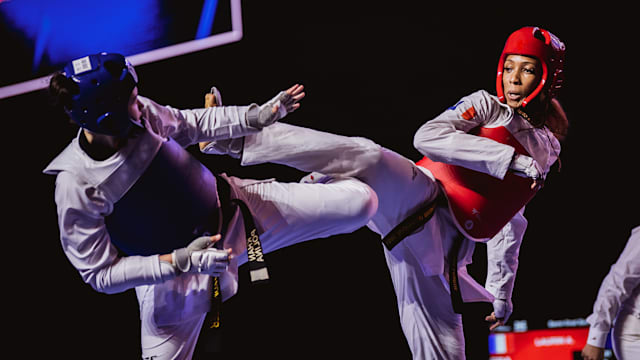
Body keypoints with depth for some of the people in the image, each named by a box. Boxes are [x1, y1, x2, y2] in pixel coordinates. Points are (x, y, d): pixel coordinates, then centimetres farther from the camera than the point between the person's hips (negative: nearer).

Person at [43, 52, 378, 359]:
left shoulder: (141, 113, -17)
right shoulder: (76, 186, -29)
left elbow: (191, 125, 6)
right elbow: (99, 273, -22)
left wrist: (255, 117, -4)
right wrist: (179, 263, -31)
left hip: (230, 209, 4)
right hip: (171, 271, -3)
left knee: (360, 201, -1)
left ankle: (316, 185, 34)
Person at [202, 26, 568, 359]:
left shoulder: (546, 150, 20)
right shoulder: (486, 106, 7)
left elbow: (508, 224, 29)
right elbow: (427, 136, -13)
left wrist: (501, 293, 26)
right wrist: (512, 160, -16)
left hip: (442, 246, 4)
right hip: (417, 201, -4)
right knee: (365, 157, -32)